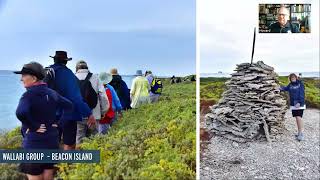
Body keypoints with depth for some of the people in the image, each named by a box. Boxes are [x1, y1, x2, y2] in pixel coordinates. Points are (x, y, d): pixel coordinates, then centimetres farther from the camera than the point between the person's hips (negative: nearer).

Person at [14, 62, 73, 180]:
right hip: (52, 142, 6)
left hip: (34, 144, -6)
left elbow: (20, 113, -35)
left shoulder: (29, 95, -16)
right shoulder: (51, 93, 3)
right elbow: (69, 106, 11)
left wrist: (33, 126, -20)